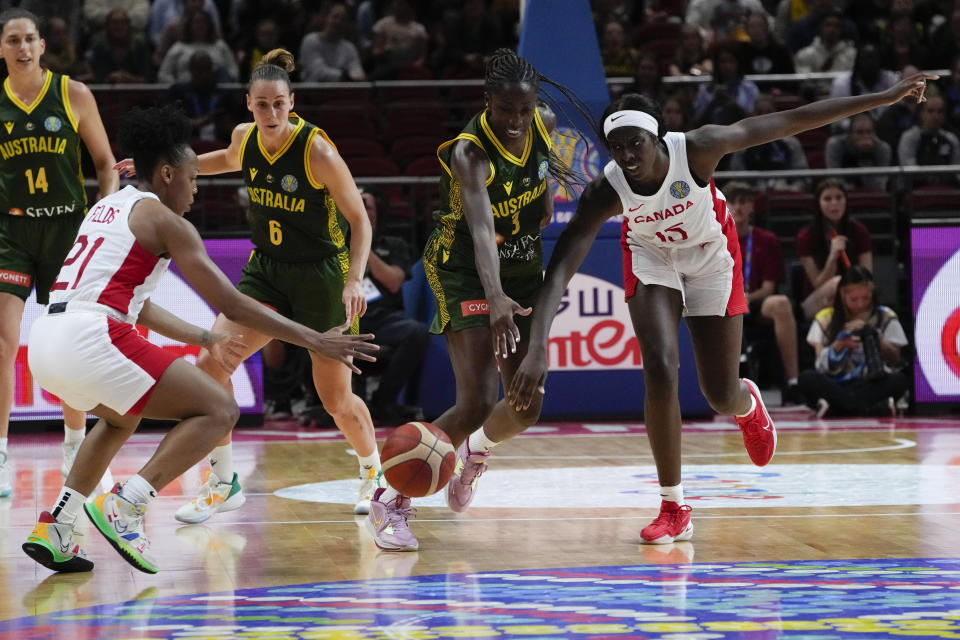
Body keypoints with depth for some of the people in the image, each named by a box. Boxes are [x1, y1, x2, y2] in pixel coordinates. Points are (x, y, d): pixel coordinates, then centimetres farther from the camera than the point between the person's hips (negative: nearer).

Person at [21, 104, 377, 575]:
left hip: (44, 341, 9)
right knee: (219, 410, 0)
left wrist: (205, 339, 46)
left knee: (122, 416, 36)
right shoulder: (164, 220, 2)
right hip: (91, 338, -9)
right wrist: (316, 341, 4)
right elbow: (232, 305, -1)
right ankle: (125, 507, -12)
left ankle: (56, 528, 22)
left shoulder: (108, 208, 27)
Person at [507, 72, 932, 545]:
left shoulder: (696, 149, -35)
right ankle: (674, 511, -7)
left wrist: (886, 97, -29)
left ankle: (748, 404, 44)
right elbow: (559, 271, -37)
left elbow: (790, 122, -31)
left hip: (710, 253, 0)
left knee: (722, 397, 2)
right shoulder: (605, 193, -33)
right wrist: (537, 350, -50)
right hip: (651, 254, 0)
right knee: (659, 371, -21)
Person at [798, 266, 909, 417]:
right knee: (807, 378, -31)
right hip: (836, 386, 0)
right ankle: (875, 408, -36)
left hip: (872, 385, 0)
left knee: (900, 380, -31)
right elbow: (820, 365, 2)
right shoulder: (826, 318, 7)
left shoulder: (885, 317, 7)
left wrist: (876, 340, -13)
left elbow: (895, 361, 3)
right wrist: (839, 345, -16)